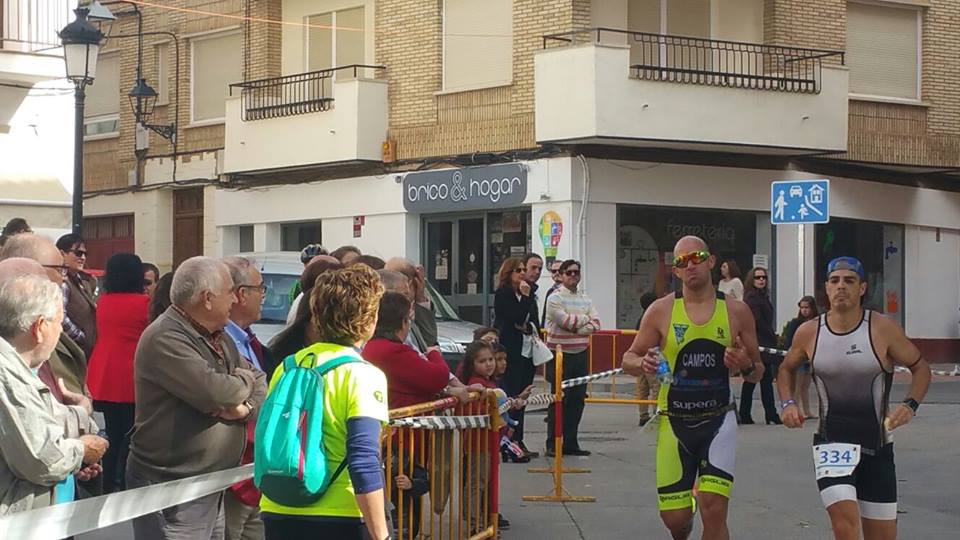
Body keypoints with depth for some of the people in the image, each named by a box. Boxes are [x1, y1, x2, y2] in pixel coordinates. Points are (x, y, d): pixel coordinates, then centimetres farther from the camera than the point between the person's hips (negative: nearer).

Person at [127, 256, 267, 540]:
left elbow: (260, 383, 13)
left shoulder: (218, 338, 14)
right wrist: (244, 382, -5)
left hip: (212, 488, 9)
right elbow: (214, 392, -28)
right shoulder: (165, 339, -17)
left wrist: (247, 407, -11)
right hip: (171, 491, -9)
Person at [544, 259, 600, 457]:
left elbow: (595, 324, 3)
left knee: (578, 399, 6)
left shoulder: (585, 299, 13)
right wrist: (585, 318, -1)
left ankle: (570, 443, 13)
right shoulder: (555, 298, -5)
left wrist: (576, 329, -13)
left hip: (581, 353, 6)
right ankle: (552, 444, -1)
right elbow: (566, 321, -17)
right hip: (560, 354, -6)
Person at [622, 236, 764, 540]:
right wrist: (643, 363, -19)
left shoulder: (736, 312, 0)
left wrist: (746, 366, -15)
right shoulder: (660, 311, -2)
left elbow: (757, 374, 9)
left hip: (718, 420, -1)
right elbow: (629, 360, 5)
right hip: (674, 423, 1)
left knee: (714, 510, -16)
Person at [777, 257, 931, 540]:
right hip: (831, 443, -1)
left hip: (877, 444, 1)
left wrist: (910, 405, -14)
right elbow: (787, 369, 17)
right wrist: (788, 403, 0)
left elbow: (920, 368, 3)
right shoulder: (808, 332, -2)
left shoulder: (883, 329, -8)